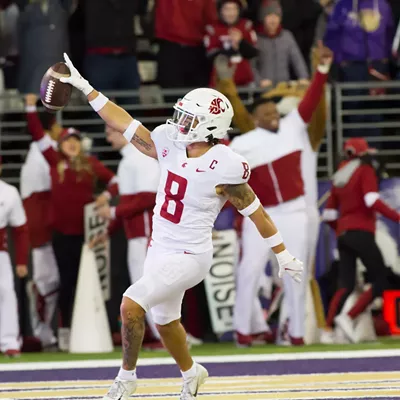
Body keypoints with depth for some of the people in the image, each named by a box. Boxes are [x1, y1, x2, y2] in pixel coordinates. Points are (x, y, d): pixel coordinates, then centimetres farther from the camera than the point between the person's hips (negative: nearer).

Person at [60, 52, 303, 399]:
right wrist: (85, 88, 1)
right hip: (160, 250, 7)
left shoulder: (223, 168, -22)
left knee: (131, 305, -19)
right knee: (165, 320, 23)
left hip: (189, 257, -7)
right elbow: (127, 125, 3)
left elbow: (255, 212, -13)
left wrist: (284, 257, -4)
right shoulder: (170, 144, -4)